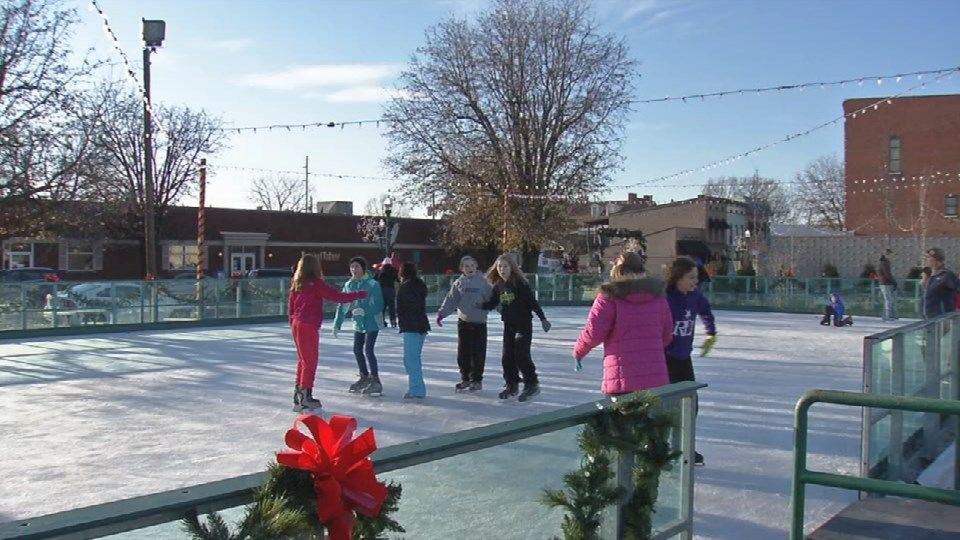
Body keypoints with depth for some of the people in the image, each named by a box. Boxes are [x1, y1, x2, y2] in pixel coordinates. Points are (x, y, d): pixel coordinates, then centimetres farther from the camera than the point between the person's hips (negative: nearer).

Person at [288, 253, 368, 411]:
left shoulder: (296, 284, 9)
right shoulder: (316, 283, -13)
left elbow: (291, 305, 14)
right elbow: (337, 296, -16)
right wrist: (358, 295, -7)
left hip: (297, 325, 8)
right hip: (309, 326, -8)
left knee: (303, 360, 17)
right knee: (311, 360, 0)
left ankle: (299, 393, 22)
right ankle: (305, 396, 2)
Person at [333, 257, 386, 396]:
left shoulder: (372, 284, -17)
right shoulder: (349, 285, 1)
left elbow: (378, 306, -21)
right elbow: (343, 306, 5)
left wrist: (365, 311, -35)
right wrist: (337, 324, 4)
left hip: (372, 322, -7)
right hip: (358, 323, 7)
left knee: (368, 350, -12)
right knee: (357, 350, 12)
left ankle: (375, 381, -2)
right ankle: (364, 377, 29)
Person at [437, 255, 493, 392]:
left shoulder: (482, 282, -4)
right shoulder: (459, 283, 3)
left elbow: (491, 299, -4)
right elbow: (451, 300, 0)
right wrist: (442, 313, -10)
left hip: (479, 322, -3)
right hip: (463, 321, 3)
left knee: (477, 352, 0)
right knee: (463, 352, 8)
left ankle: (476, 380, 13)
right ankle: (465, 379, 22)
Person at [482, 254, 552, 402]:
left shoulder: (520, 283, -12)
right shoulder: (498, 286, 5)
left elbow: (533, 301, -12)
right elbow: (492, 304, 12)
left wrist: (542, 318, -14)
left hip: (524, 324, -6)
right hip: (508, 325, 6)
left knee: (521, 355, -12)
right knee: (507, 356, 5)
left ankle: (532, 384, 1)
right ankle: (512, 385, 19)